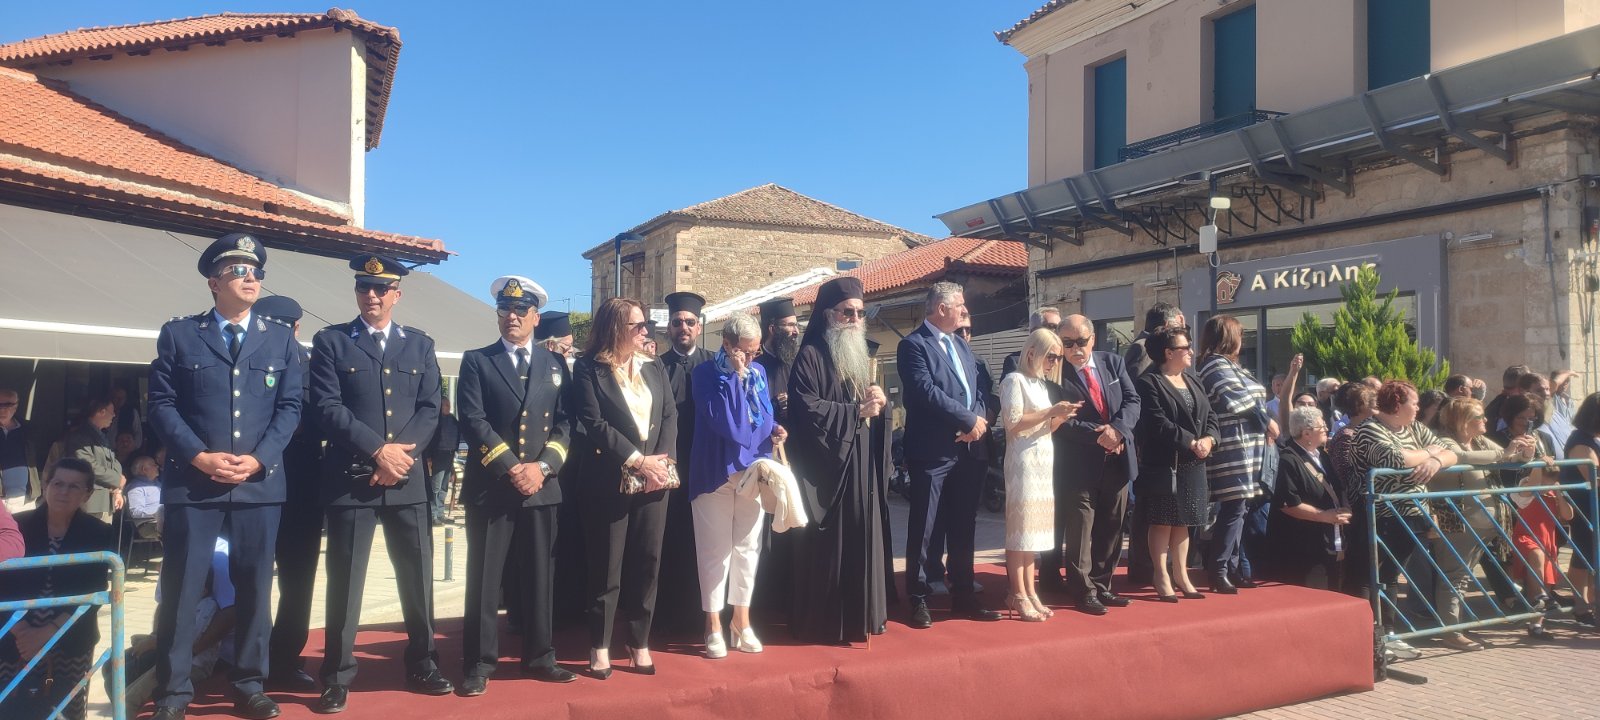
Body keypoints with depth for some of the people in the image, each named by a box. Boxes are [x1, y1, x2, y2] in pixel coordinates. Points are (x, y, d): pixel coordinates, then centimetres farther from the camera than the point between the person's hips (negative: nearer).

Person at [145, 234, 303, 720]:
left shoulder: (281, 340, 11)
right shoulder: (178, 335, 6)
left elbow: (289, 407, 5)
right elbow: (161, 405, 0)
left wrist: (258, 459, -9)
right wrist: (199, 456, -12)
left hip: (260, 483, 2)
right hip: (192, 482, -2)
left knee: (255, 588, 7)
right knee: (181, 588, 2)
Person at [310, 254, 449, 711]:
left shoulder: (420, 345, 11)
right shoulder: (330, 341, 3)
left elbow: (430, 410, 5)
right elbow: (328, 408, -7)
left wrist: (403, 452, -10)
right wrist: (378, 450, -14)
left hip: (408, 481, 3)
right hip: (350, 479, -2)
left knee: (418, 578, 9)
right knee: (344, 582, 3)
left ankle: (422, 667, 23)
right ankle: (337, 678, 15)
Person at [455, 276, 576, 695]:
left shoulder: (555, 365, 12)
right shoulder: (476, 361, 4)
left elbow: (565, 423, 5)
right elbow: (473, 422, -7)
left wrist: (543, 465, -10)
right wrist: (511, 468, -14)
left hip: (542, 487, 3)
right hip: (490, 486, -2)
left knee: (539, 577, 9)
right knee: (484, 578, 2)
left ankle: (539, 658, 20)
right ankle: (479, 665, 11)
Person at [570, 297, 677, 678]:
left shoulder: (655, 370, 14)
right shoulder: (589, 369, -2)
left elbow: (670, 416, 6)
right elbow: (592, 423, -11)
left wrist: (663, 460, -10)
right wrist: (637, 460, -15)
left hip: (654, 479, 5)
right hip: (610, 482, -4)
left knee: (647, 563, 6)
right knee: (607, 567, 2)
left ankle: (639, 643, 18)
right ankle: (600, 647, 14)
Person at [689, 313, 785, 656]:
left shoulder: (759, 372, 7)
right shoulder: (706, 373, -9)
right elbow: (722, 421, -21)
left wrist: (774, 429, -5)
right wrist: (736, 376, -20)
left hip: (753, 469, 5)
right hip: (716, 471, -4)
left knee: (747, 547, 9)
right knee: (715, 549, 1)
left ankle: (741, 621, 20)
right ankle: (714, 626, 11)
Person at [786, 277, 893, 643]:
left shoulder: (862, 356, 18)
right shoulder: (810, 356, -6)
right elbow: (807, 410, -17)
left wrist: (879, 400, -3)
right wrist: (857, 411, -15)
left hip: (862, 468, 7)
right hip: (826, 467, -7)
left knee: (864, 541, 7)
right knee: (828, 547, -3)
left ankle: (863, 615, 16)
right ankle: (823, 622, 6)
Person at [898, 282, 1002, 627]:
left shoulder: (962, 346, 19)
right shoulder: (913, 345, -7)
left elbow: (978, 391, 15)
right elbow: (926, 391, -18)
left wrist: (979, 421, -6)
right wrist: (969, 420, -14)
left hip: (970, 450, 7)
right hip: (933, 452, -7)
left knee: (963, 527, 14)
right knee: (925, 529, 1)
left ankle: (963, 595, 24)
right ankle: (919, 599, 10)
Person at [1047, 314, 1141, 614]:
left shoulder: (1113, 362, 7)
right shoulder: (1056, 373, -8)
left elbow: (1132, 400, 2)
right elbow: (1062, 421, -14)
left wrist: (1117, 429, -15)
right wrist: (1098, 435, -21)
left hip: (1117, 461, 5)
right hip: (1079, 464, -5)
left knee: (1110, 529, 13)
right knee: (1080, 531, 1)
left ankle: (1101, 586, 26)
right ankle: (1083, 590, 14)